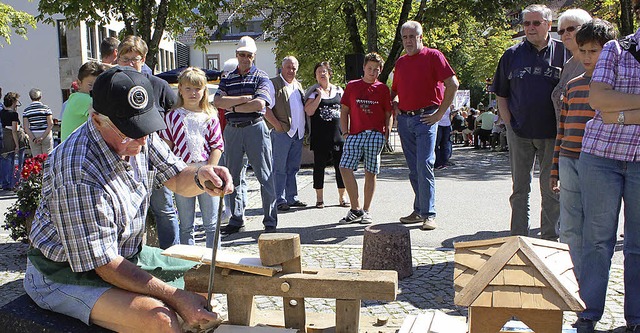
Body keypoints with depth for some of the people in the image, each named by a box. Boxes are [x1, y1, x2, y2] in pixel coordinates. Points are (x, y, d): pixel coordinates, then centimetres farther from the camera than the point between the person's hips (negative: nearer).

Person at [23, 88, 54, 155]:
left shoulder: (26, 110, 2)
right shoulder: (46, 108, -3)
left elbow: (26, 128, -5)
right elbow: (50, 125, -10)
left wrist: (33, 138, -10)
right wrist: (43, 137, -11)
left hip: (33, 136, 2)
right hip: (46, 135, -1)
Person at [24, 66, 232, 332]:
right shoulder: (78, 173, -31)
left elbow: (178, 179, 0)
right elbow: (105, 265, -28)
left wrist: (200, 177, -26)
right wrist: (176, 298, -29)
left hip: (128, 255, 8)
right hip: (66, 275, -8)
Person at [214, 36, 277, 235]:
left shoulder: (261, 77, 3)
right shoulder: (227, 79, 14)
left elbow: (259, 104, -13)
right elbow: (217, 101, -2)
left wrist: (233, 107, -5)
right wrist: (244, 98, -10)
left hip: (255, 128, -4)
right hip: (232, 130, 4)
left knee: (265, 177, -3)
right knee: (232, 177, 8)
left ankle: (270, 222, 3)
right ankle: (236, 220, 19)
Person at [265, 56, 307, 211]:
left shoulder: (298, 85, 19)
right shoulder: (273, 84, -4)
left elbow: (304, 107, 28)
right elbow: (266, 109, -12)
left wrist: (304, 126, 15)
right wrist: (277, 126, -15)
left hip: (298, 133, 7)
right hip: (282, 133, -7)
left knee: (293, 168, 11)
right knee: (280, 168, -3)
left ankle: (292, 198, 18)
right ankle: (280, 200, 2)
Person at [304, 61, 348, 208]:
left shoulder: (339, 91, 13)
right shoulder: (313, 92, 4)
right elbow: (309, 111, -8)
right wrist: (319, 96, -13)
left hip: (338, 134, 2)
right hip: (320, 136, -2)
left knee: (340, 165, 2)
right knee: (319, 166, 2)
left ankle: (342, 197, 13)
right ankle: (319, 198, 11)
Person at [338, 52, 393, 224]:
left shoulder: (383, 89, 10)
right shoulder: (352, 86, 12)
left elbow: (388, 113, 12)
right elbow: (344, 111, 12)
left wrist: (387, 132, -2)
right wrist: (344, 132, 2)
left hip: (376, 135, -1)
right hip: (355, 134, 1)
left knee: (370, 172, 1)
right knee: (345, 167, -13)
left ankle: (366, 211, 12)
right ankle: (356, 209, -4)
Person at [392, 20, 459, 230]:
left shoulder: (433, 56, -2)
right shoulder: (400, 62, 17)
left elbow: (452, 84, -8)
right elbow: (394, 90, 31)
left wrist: (440, 112, -10)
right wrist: (394, 105, 11)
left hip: (425, 118, -6)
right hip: (404, 120, 6)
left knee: (424, 166, -12)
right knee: (413, 169, 9)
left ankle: (429, 214, -7)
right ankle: (419, 211, 17)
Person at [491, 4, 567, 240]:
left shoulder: (562, 52, 2)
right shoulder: (513, 54, 6)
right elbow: (501, 94, 10)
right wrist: (509, 123, 0)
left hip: (552, 133, -1)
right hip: (519, 133, 1)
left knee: (552, 190, 7)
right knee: (519, 189, 9)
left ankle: (550, 239, 19)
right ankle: (518, 238, 18)